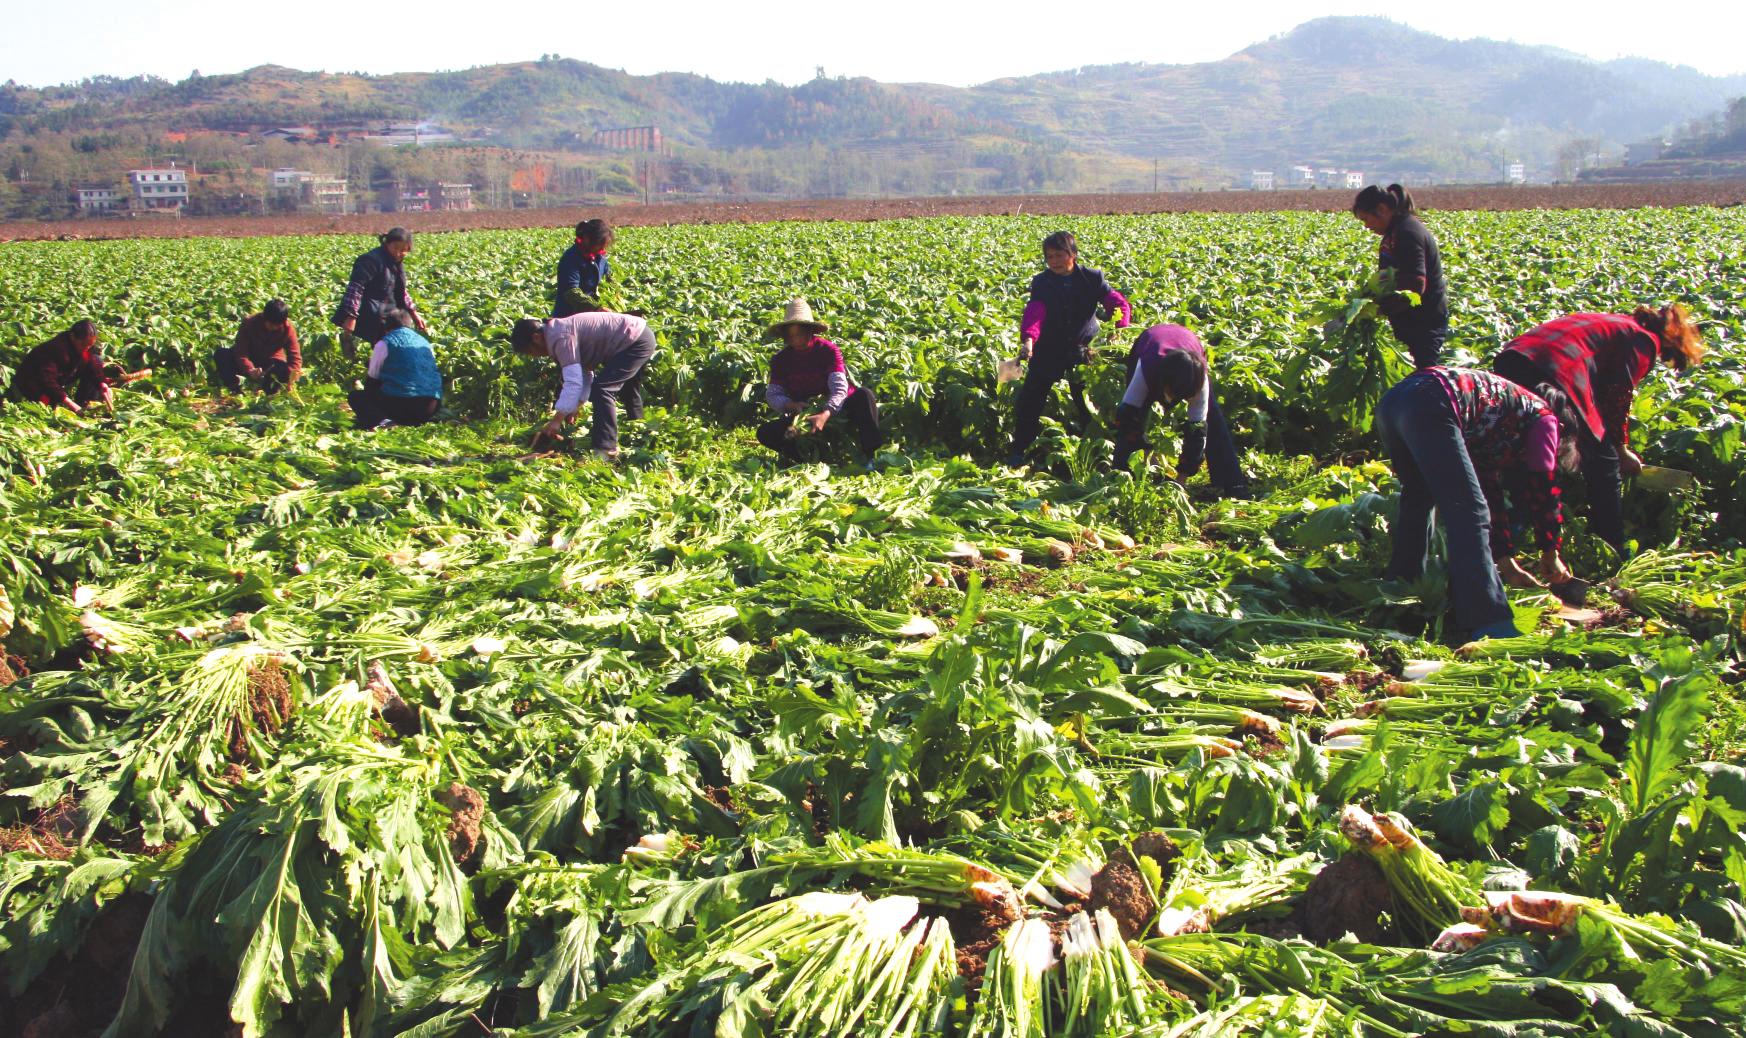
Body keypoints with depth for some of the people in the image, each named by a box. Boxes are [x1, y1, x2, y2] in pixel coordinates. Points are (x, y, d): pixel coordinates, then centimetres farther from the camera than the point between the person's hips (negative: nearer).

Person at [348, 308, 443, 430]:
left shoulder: (384, 343, 4)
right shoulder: (425, 342, 20)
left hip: (401, 403, -6)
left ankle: (380, 420, -16)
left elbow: (372, 381, 8)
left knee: (356, 396, 14)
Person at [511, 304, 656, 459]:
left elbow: (573, 382, -28)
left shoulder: (561, 338, -22)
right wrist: (575, 407, 12)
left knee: (602, 389, -17)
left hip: (636, 341, -11)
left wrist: (556, 420, -25)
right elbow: (584, 375, 16)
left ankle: (605, 449, -15)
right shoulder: (561, 330, 10)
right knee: (627, 391, 29)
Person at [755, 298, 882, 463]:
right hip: (804, 415, 3)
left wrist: (825, 415, -43)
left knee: (864, 394, -33)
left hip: (835, 409, -3)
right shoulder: (780, 360, -2)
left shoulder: (828, 350, -13)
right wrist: (791, 405, -29)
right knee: (765, 433, -19)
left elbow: (840, 389, -24)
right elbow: (773, 394, -6)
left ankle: (873, 458, -37)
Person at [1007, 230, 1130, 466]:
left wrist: (1118, 330, -33)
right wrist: (1028, 339, -41)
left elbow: (1119, 304, -13)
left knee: (1089, 404, 6)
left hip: (1083, 350, 0)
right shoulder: (1041, 283, -5)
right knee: (1029, 400, -1)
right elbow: (1034, 312, -22)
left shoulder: (1092, 278, -4)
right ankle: (1018, 451, 13)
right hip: (1048, 351, 0)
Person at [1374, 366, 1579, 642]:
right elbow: (1543, 488, 14)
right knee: (1469, 513, -9)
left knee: (1418, 499, 28)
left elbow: (1491, 492, 40)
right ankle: (1488, 624, -14)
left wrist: (1507, 560, 41)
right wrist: (1551, 554, 24)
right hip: (1430, 406, -9)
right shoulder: (1545, 417, 19)